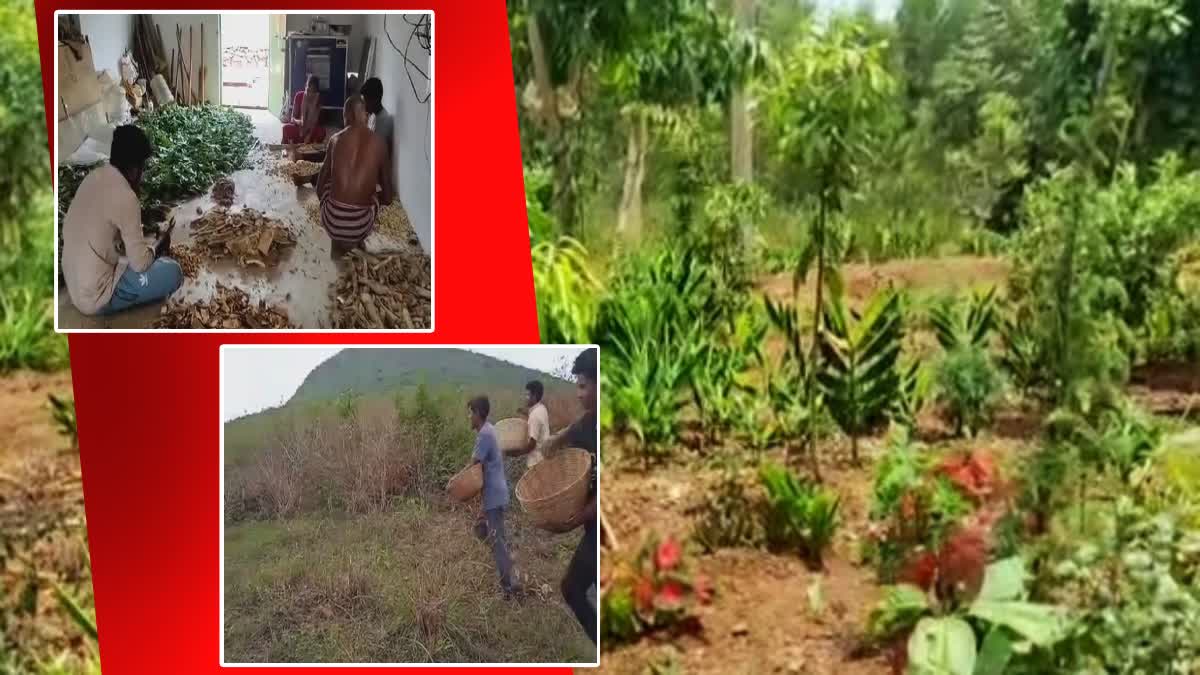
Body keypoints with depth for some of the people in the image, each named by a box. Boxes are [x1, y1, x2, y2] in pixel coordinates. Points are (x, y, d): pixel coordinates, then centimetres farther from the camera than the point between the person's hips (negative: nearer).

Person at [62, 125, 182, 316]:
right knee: (172, 272, -3)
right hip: (94, 299, -9)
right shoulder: (125, 198, -24)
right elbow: (140, 263, -18)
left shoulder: (94, 177, 1)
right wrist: (159, 246, 2)